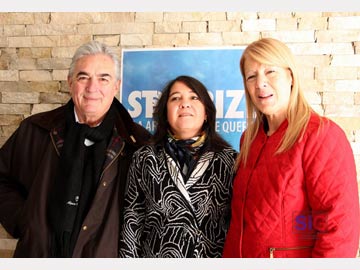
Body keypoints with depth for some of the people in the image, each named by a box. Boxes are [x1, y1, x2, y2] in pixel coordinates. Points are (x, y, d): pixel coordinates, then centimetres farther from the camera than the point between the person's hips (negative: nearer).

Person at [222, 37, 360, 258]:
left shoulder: (322, 134, -18)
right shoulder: (250, 138, 3)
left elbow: (340, 229, -22)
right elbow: (241, 215, 9)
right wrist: (229, 258, 6)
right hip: (244, 254, 6)